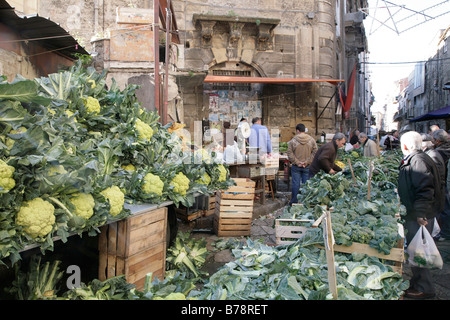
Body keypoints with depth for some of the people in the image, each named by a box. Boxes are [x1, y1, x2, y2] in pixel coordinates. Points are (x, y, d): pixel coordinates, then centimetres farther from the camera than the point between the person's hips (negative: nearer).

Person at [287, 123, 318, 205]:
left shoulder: (293, 140, -6)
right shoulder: (311, 140, 0)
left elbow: (290, 153, -7)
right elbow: (315, 152, -2)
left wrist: (297, 162, -5)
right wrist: (307, 162, -3)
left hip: (296, 167, -1)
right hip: (307, 167, 1)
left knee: (295, 184, 5)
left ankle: (294, 201, 11)